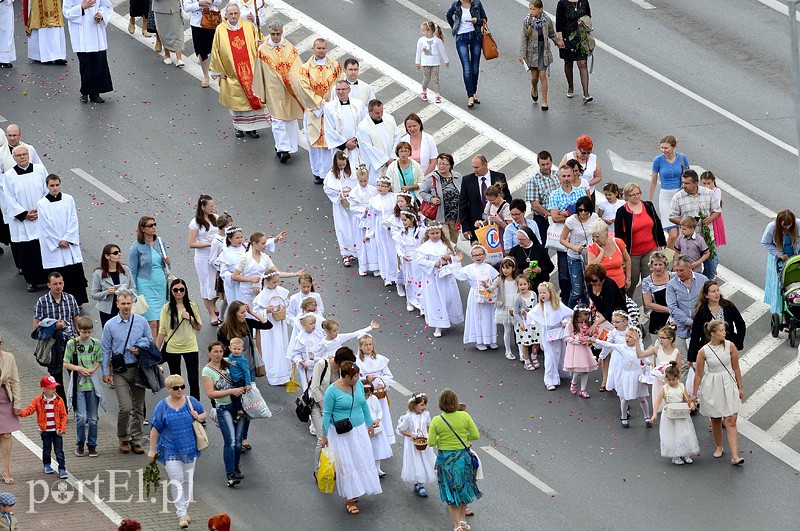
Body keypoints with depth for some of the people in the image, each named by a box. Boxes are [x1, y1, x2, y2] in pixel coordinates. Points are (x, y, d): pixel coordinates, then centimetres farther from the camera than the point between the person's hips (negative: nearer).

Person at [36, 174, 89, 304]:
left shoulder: (69, 199, 1)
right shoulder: (41, 204, -4)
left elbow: (73, 221, 1)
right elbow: (45, 226, -5)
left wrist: (67, 239, -8)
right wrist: (58, 242, -8)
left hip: (70, 243, 2)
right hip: (52, 247, -2)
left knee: (75, 273, 1)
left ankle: (77, 302, 10)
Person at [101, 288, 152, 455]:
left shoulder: (141, 322, 2)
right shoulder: (110, 325, -2)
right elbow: (105, 350, 3)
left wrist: (141, 351, -10)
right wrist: (105, 373, 0)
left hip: (138, 370, 2)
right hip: (119, 371, -2)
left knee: (138, 408, 8)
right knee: (126, 407, -12)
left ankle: (136, 440, 21)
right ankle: (123, 439, 8)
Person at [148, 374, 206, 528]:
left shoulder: (191, 402, -1)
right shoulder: (162, 406, -7)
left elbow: (204, 414, 15)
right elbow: (155, 429, -2)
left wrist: (199, 417, -10)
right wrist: (152, 449, -2)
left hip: (190, 448, 3)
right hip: (170, 450, -3)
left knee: (188, 480, 13)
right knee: (176, 481, -8)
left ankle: (185, 510, 29)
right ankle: (181, 515, -4)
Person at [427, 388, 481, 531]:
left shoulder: (436, 421, -15)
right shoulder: (464, 416, -13)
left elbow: (431, 442, -11)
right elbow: (475, 435, -7)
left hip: (445, 459, -1)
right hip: (463, 456, 1)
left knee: (451, 492, 12)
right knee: (464, 487, 22)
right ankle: (462, 519, 33)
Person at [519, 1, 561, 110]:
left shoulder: (546, 20, -8)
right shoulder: (527, 21, -10)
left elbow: (552, 34, 11)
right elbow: (524, 39, -8)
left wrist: (558, 41, -1)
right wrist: (522, 54, -11)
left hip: (544, 50, 0)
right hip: (532, 51, 0)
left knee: (542, 76, -3)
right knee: (534, 76, 11)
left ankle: (544, 102, 4)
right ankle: (534, 90, 46)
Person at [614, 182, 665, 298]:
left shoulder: (649, 206, 5)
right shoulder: (622, 212, -6)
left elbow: (657, 225, 13)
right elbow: (618, 234, -4)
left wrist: (662, 244, 12)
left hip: (650, 251, 3)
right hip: (632, 253, -3)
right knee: (631, 282, 5)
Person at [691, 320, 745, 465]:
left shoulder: (730, 346, -5)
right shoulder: (703, 352, -9)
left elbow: (736, 368, 4)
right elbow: (698, 374, -1)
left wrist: (740, 387, 8)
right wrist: (694, 394, 3)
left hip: (729, 385, 0)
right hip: (712, 387, 0)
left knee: (731, 421, -6)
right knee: (716, 419, 14)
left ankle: (735, 456, -10)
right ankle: (719, 447, 38)